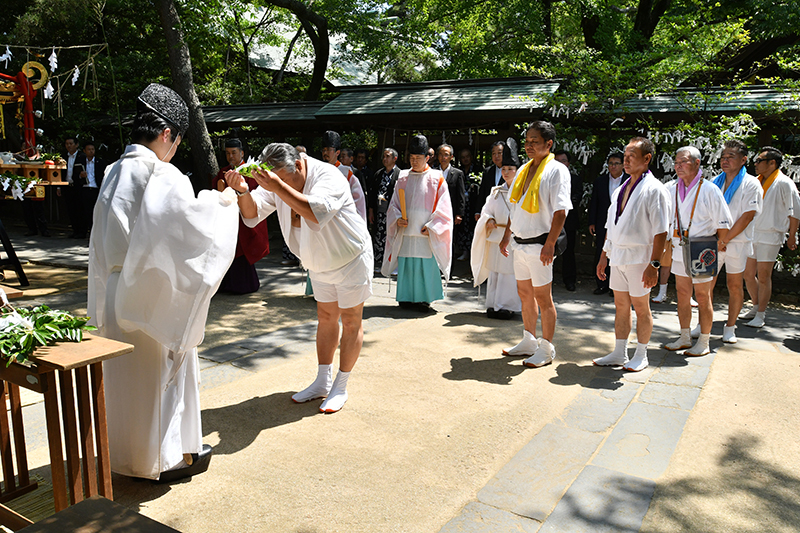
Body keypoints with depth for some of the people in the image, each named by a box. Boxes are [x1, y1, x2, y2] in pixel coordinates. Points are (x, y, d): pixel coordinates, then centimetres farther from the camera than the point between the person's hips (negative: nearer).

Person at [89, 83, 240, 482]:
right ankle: (170, 456, 21)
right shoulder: (165, 177, -18)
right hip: (155, 295, -8)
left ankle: (129, 452, 35)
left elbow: (103, 243, 12)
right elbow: (195, 228, -18)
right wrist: (222, 202, -4)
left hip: (115, 295, 8)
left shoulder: (113, 173, 7)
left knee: (125, 374, 18)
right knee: (165, 371, 7)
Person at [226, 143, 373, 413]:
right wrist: (243, 191, -35)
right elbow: (252, 214, -15)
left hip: (351, 259, -7)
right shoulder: (277, 181, -9)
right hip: (321, 263, 7)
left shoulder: (327, 176, -31)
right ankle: (322, 382, 25)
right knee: (326, 318, 15)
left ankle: (341, 388, 14)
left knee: (351, 321, 3)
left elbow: (318, 213, -50)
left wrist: (280, 188, -54)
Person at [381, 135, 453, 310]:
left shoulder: (436, 179, 1)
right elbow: (394, 203, 12)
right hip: (405, 230, 3)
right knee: (405, 264, 5)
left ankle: (425, 298, 10)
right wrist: (397, 218, -6)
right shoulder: (403, 177, 10)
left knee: (427, 266, -1)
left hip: (426, 233, -3)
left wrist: (431, 226, -10)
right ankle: (407, 297, 16)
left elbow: (443, 207, -2)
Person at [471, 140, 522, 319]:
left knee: (511, 274, -2)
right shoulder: (496, 192, 13)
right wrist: (489, 220, -4)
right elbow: (485, 211, 16)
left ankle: (508, 307, 8)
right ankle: (494, 306, 15)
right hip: (496, 238, 4)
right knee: (494, 272, 6)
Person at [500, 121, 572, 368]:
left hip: (539, 244, -8)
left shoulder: (557, 170, -10)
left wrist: (550, 244, -22)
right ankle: (529, 342, 30)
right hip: (519, 243, 8)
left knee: (543, 298, 1)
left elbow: (560, 211, -17)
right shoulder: (524, 170, 13)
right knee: (525, 294, 16)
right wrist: (507, 235, 16)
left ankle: (547, 349, 14)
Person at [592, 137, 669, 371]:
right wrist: (604, 255, 14)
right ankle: (619, 354, 24)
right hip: (618, 256, 7)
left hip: (639, 256, -7)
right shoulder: (620, 190, 13)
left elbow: (660, 231, -15)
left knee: (640, 308, 5)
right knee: (621, 306, 13)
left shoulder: (654, 189, -10)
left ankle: (641, 356, 19)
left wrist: (654, 264, -20)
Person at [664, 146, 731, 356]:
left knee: (702, 298, 4)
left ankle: (703, 343, 16)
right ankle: (685, 338, 25)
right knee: (682, 295, 12)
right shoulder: (671, 189, 5)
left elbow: (723, 226, -8)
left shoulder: (709, 190, -10)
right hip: (679, 252, 5)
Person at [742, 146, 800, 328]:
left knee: (763, 277, -3)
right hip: (751, 234, 7)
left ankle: (760, 315, 7)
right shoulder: (757, 182, 12)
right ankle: (756, 307, 27)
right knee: (748, 274, 9)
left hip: (770, 236, -6)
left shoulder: (784, 183, -8)